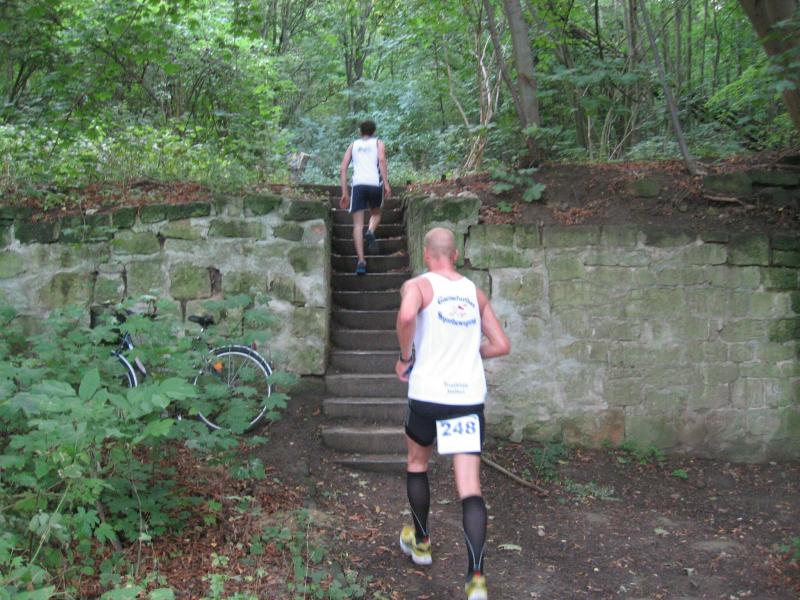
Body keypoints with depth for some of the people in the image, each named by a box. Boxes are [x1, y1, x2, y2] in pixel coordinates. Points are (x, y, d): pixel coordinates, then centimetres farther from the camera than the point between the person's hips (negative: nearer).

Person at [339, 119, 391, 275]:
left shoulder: (353, 145, 22)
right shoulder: (378, 143, 17)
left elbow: (343, 169, 12)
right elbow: (381, 160, -5)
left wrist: (344, 193, 14)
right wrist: (386, 184, -7)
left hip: (358, 184, 1)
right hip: (375, 183, -1)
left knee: (358, 224, 2)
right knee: (375, 213, 25)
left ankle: (361, 261, -12)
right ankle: (370, 232, -9)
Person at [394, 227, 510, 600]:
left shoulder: (418, 285, -2)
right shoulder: (475, 292, 13)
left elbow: (406, 315, -25)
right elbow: (501, 346, 13)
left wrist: (405, 357, -10)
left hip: (428, 393, -3)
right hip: (470, 397, 3)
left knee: (417, 463, 25)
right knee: (470, 488, -1)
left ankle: (420, 542, 40)